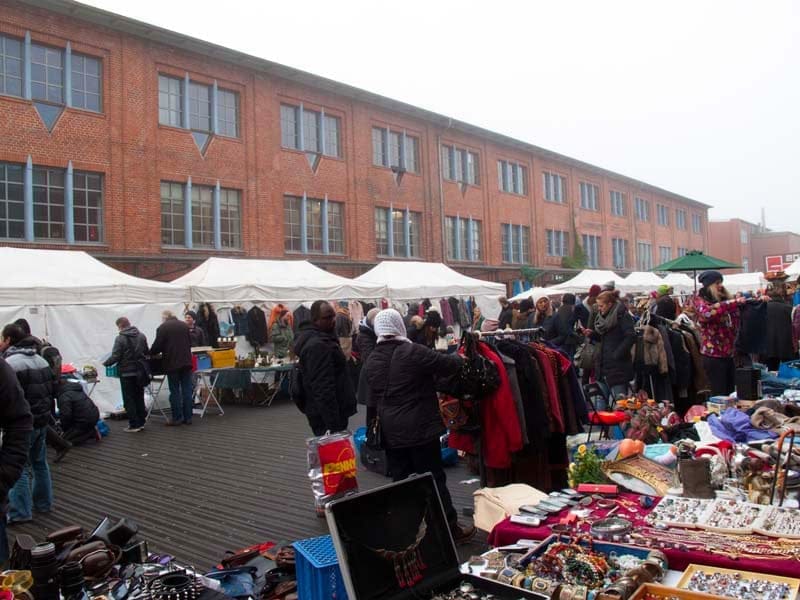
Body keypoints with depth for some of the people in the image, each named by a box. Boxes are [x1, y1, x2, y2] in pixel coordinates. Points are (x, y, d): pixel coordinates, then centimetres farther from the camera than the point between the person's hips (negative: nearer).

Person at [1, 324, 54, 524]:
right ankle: (43, 502, 27)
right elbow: (51, 389, 16)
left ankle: (20, 512, 3)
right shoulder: (41, 360, 12)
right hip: (42, 420, 9)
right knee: (40, 462, 18)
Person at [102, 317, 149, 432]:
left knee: (129, 399, 3)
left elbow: (115, 357, -15)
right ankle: (141, 422, 19)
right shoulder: (141, 336, 2)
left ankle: (134, 425, 4)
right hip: (139, 372, 5)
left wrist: (105, 363, 3)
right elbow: (146, 352, 9)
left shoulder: (120, 339, -15)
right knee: (139, 397, 14)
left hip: (126, 373, -5)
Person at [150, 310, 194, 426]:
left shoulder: (162, 327, -7)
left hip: (172, 363, -4)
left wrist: (151, 353, 12)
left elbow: (157, 345, -8)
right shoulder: (184, 325, 9)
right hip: (186, 362, 4)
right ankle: (188, 417, 9)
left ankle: (177, 418, 5)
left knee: (175, 391, 2)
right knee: (187, 390, 6)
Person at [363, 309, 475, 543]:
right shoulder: (413, 352, -16)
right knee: (434, 480, 5)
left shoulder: (372, 361, 4)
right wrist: (457, 356, 10)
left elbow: (373, 397, 12)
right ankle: (450, 528, 14)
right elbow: (449, 365, -11)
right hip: (421, 429, -5)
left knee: (400, 482, 13)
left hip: (390, 433, 5)